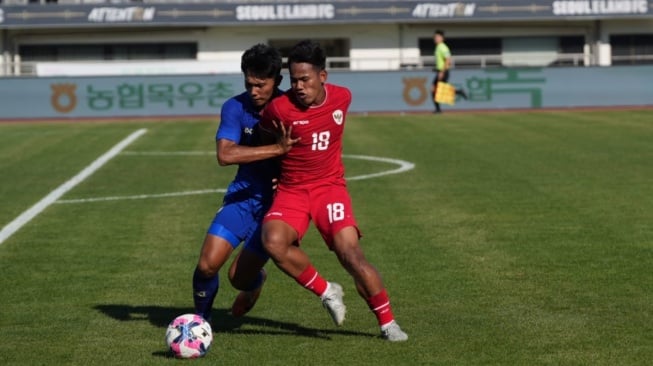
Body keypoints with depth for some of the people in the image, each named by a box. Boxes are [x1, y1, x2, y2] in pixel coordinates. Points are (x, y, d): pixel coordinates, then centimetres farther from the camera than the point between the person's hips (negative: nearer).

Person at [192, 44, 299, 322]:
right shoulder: (236, 108, -10)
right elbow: (225, 154, -25)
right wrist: (277, 149, -30)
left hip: (276, 203, -1)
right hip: (243, 196, 1)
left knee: (239, 276, -4)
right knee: (207, 265, -12)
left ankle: (255, 281, 36)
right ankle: (200, 319, 17)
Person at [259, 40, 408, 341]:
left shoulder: (342, 98, -4)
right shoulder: (279, 108, -15)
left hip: (330, 186, 1)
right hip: (291, 190, -1)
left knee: (351, 254, -17)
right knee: (273, 241, -30)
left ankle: (387, 322, 0)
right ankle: (326, 292, -8)